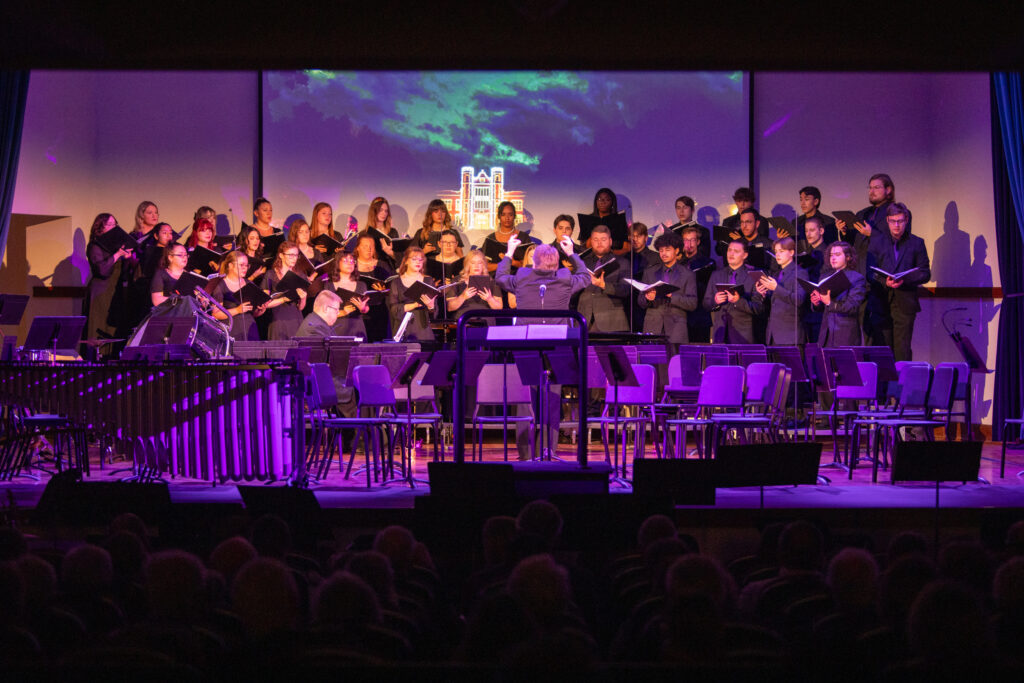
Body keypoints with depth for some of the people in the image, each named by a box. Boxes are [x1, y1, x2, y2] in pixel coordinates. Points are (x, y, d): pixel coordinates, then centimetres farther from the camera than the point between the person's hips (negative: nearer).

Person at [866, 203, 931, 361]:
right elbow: (869, 272, 5)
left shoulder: (916, 243, 8)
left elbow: (925, 273, 5)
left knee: (902, 350, -4)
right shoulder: (877, 242, 10)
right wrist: (885, 282, -15)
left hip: (905, 304, -1)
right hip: (881, 304, 1)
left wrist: (904, 279, -13)